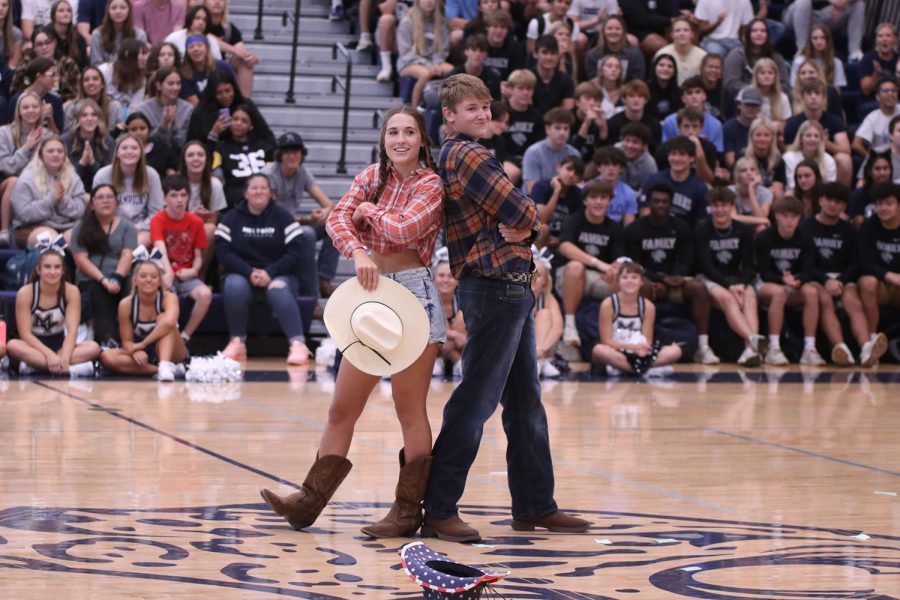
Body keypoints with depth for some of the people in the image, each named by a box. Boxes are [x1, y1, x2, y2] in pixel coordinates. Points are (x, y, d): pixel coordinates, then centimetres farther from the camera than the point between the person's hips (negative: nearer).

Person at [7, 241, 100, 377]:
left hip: (59, 345, 2)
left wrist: (64, 357, -35)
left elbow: (72, 329, -17)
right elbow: (25, 334, -18)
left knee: (94, 348, -26)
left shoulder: (71, 292, -8)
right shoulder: (25, 293, -14)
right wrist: (49, 355, -33)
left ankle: (35, 364, -34)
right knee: (12, 346, -37)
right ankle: (70, 369, -43)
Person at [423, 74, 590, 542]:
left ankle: (535, 505, 21)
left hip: (512, 289, 11)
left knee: (525, 402, 14)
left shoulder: (456, 156, 19)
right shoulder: (466, 155, -12)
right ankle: (438, 510, -7)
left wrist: (522, 228, -7)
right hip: (494, 287, -11)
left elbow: (520, 219, 14)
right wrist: (531, 222, 4)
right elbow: (521, 212, -17)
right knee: (475, 401, -9)